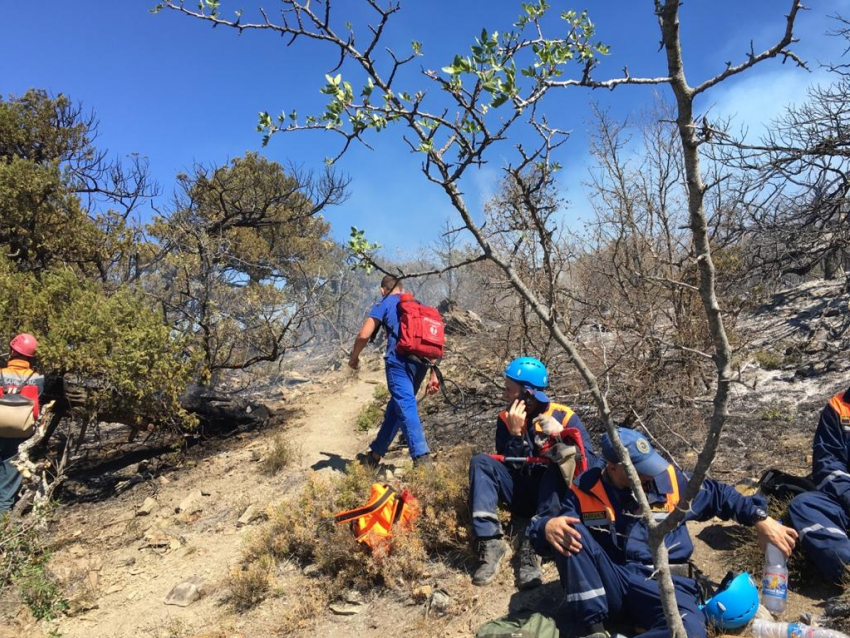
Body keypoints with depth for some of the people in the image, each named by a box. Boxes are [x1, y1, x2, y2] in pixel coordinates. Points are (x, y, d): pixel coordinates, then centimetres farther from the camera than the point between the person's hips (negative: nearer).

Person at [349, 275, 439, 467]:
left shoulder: (385, 304, 8)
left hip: (399, 361, -6)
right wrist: (433, 374, 19)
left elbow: (364, 335, -2)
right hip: (421, 362, 6)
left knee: (406, 407, -10)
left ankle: (422, 458, -23)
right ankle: (375, 454, 29)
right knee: (396, 406, 17)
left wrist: (354, 357, 16)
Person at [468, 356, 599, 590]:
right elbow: (507, 468, -9)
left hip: (553, 498, -3)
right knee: (480, 462, -20)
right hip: (521, 496, 3)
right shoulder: (506, 419, -1)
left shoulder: (564, 417, -9)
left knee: (558, 466, -33)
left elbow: (589, 463, -15)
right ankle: (491, 542, -30)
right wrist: (515, 434, -21)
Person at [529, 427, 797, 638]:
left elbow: (718, 494, 17)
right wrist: (546, 527, -29)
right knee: (568, 533, -27)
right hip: (607, 583, 0)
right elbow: (548, 528, -5)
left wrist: (759, 517, 5)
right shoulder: (585, 491, -2)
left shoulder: (667, 479, 3)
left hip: (661, 584, 0)